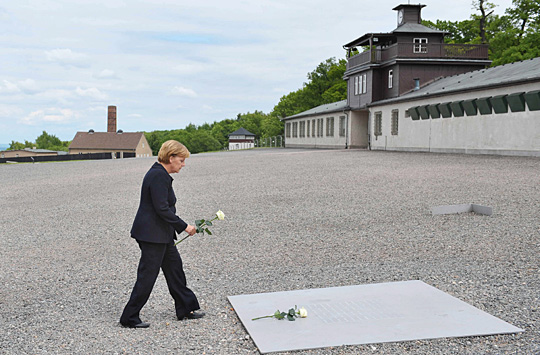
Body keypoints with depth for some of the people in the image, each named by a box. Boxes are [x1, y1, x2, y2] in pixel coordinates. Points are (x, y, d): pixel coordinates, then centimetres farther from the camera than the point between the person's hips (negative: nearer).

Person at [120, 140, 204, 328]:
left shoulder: (161, 174, 12)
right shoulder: (158, 176, -20)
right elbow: (162, 209, -24)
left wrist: (180, 227, 20)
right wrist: (184, 226, -18)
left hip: (161, 234, 11)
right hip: (151, 234, -11)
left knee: (174, 267, 16)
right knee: (147, 275, -1)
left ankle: (186, 309, 26)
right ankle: (129, 318, 10)